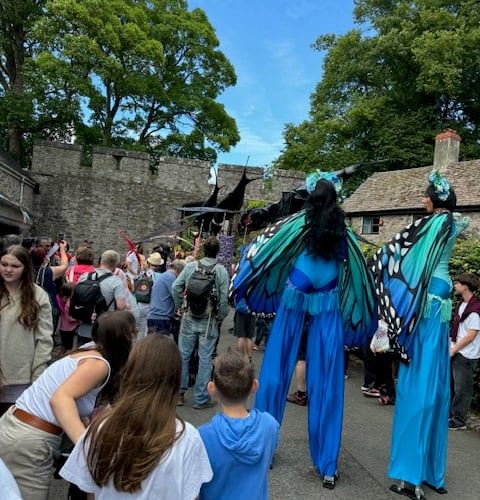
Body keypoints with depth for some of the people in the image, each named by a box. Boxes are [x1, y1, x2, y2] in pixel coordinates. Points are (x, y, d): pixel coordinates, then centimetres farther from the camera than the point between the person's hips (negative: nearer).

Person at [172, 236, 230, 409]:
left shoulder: (190, 266, -2)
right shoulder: (221, 271, -7)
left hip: (189, 317, 2)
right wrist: (221, 317, 4)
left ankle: (179, 392, 23)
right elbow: (224, 298, -10)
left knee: (183, 354, 13)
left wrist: (180, 306, 9)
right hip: (210, 319, -2)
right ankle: (201, 398, 14)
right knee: (205, 358, 6)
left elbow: (175, 287, -4)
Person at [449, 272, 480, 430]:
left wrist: (452, 350, -14)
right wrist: (450, 346, 8)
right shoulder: (461, 304, 10)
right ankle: (450, 415, 29)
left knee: (462, 389, 2)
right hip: (455, 352, 9)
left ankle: (459, 421, 13)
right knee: (451, 386, 16)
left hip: (466, 356, -9)